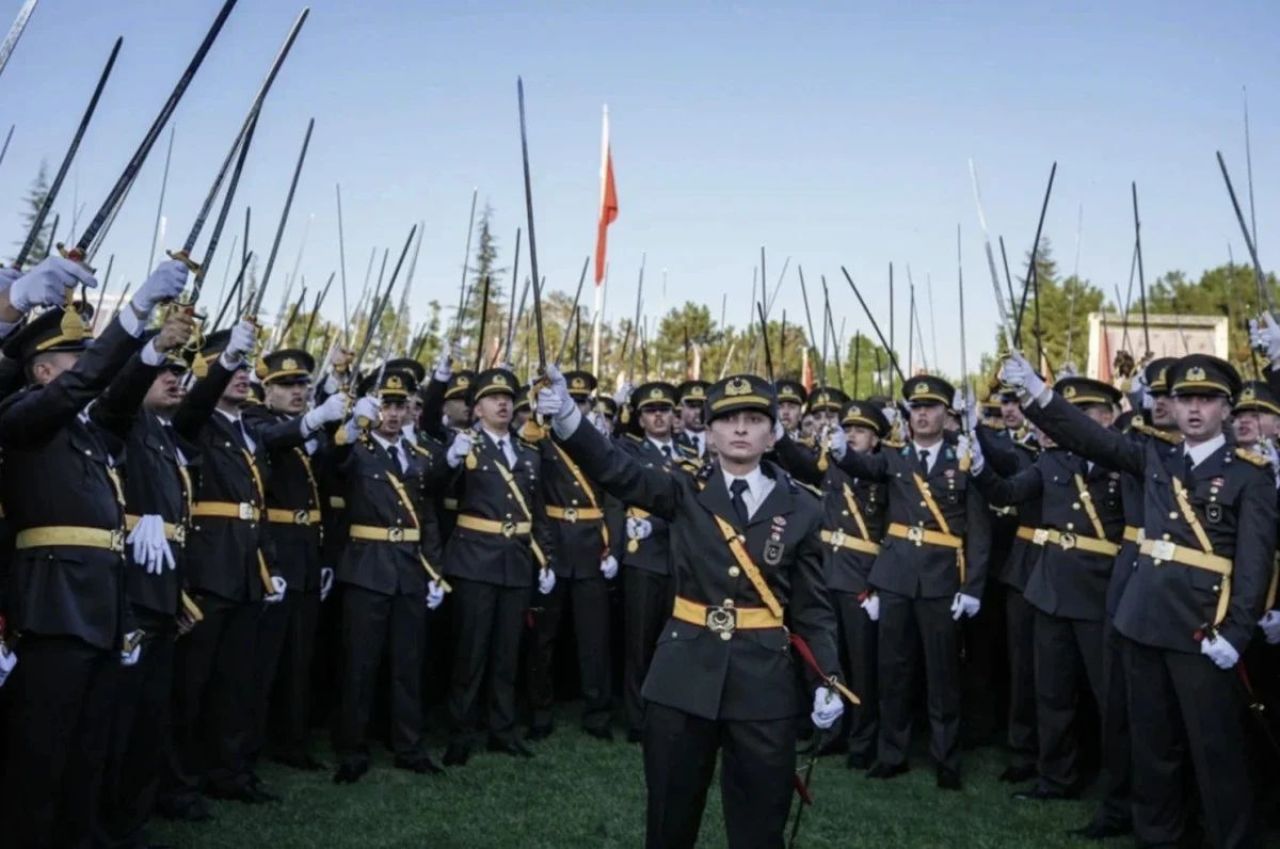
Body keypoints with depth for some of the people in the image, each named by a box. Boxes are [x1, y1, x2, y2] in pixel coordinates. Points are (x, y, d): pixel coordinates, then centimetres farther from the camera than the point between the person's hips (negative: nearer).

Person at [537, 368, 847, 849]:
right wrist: (567, 418, -33)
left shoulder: (800, 509, 0)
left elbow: (813, 607, 4)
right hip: (684, 676, 0)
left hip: (764, 681, 0)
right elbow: (616, 470, -15)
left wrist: (828, 680, -7)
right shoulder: (685, 493, 0)